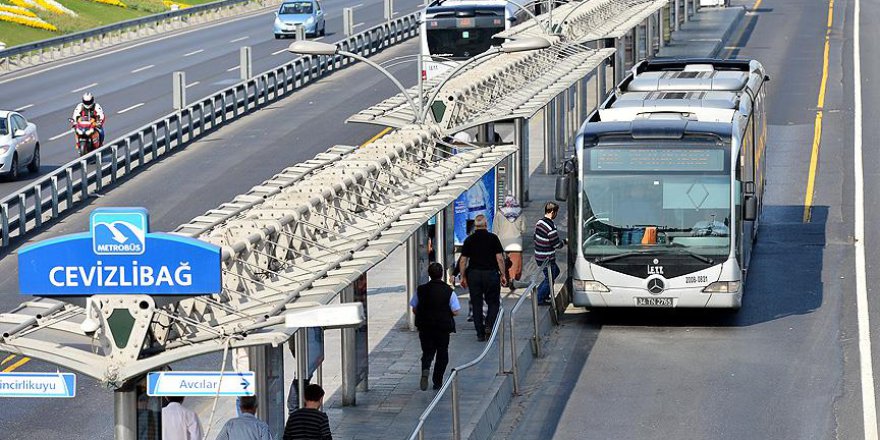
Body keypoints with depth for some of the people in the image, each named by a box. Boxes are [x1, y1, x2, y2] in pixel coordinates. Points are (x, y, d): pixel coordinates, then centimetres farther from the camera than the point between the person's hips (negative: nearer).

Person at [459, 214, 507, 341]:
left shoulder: (469, 240, 4)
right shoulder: (493, 238, -2)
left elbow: (463, 261, 2)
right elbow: (499, 258, -6)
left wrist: (463, 277, 10)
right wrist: (503, 275, 1)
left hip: (473, 274, 2)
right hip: (491, 273, -2)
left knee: (476, 305, 7)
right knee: (493, 302, 10)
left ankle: (480, 333, 6)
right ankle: (489, 325, -10)